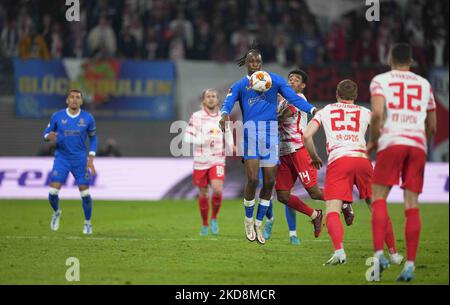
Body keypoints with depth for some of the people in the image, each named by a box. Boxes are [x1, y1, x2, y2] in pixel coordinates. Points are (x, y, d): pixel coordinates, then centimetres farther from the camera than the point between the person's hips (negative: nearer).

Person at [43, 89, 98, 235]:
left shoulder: (88, 118, -2)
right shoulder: (57, 116, -4)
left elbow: (93, 138, 9)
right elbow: (46, 133, 5)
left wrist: (90, 160, 1)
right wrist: (49, 136, -21)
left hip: (80, 160, 0)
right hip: (61, 159, 0)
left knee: (85, 193, -3)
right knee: (53, 192, -10)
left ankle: (87, 223, 19)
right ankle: (56, 212, 23)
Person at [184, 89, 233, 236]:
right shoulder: (197, 116, -4)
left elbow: (228, 133, 19)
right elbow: (188, 137, -8)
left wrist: (230, 145, -1)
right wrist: (203, 140, -24)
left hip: (217, 160, 1)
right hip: (200, 161, -1)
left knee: (217, 190, -20)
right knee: (203, 195, 6)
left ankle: (214, 219, 4)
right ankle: (205, 225, 27)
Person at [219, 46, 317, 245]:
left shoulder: (274, 79, 12)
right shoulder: (239, 86, 11)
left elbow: (293, 98, 3)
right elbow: (228, 103, -5)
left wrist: (313, 110, -13)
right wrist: (224, 114, -30)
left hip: (271, 131, 2)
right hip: (250, 130, -2)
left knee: (269, 181, 1)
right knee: (252, 179, -12)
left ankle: (259, 223, 19)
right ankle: (248, 220, 11)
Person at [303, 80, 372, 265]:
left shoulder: (326, 111, 22)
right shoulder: (365, 112, 23)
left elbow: (306, 135, 12)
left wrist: (314, 158, 26)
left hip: (338, 161, -2)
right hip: (362, 158, 2)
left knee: (332, 212, -7)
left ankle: (339, 251, -32)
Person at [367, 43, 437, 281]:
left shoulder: (381, 80, 8)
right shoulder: (424, 85, 19)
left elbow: (377, 113, -9)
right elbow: (432, 127, 20)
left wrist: (373, 140, 4)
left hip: (391, 142, -3)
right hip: (418, 144, 3)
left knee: (379, 199, 4)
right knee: (412, 205, 3)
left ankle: (379, 253, -13)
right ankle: (410, 264, -2)